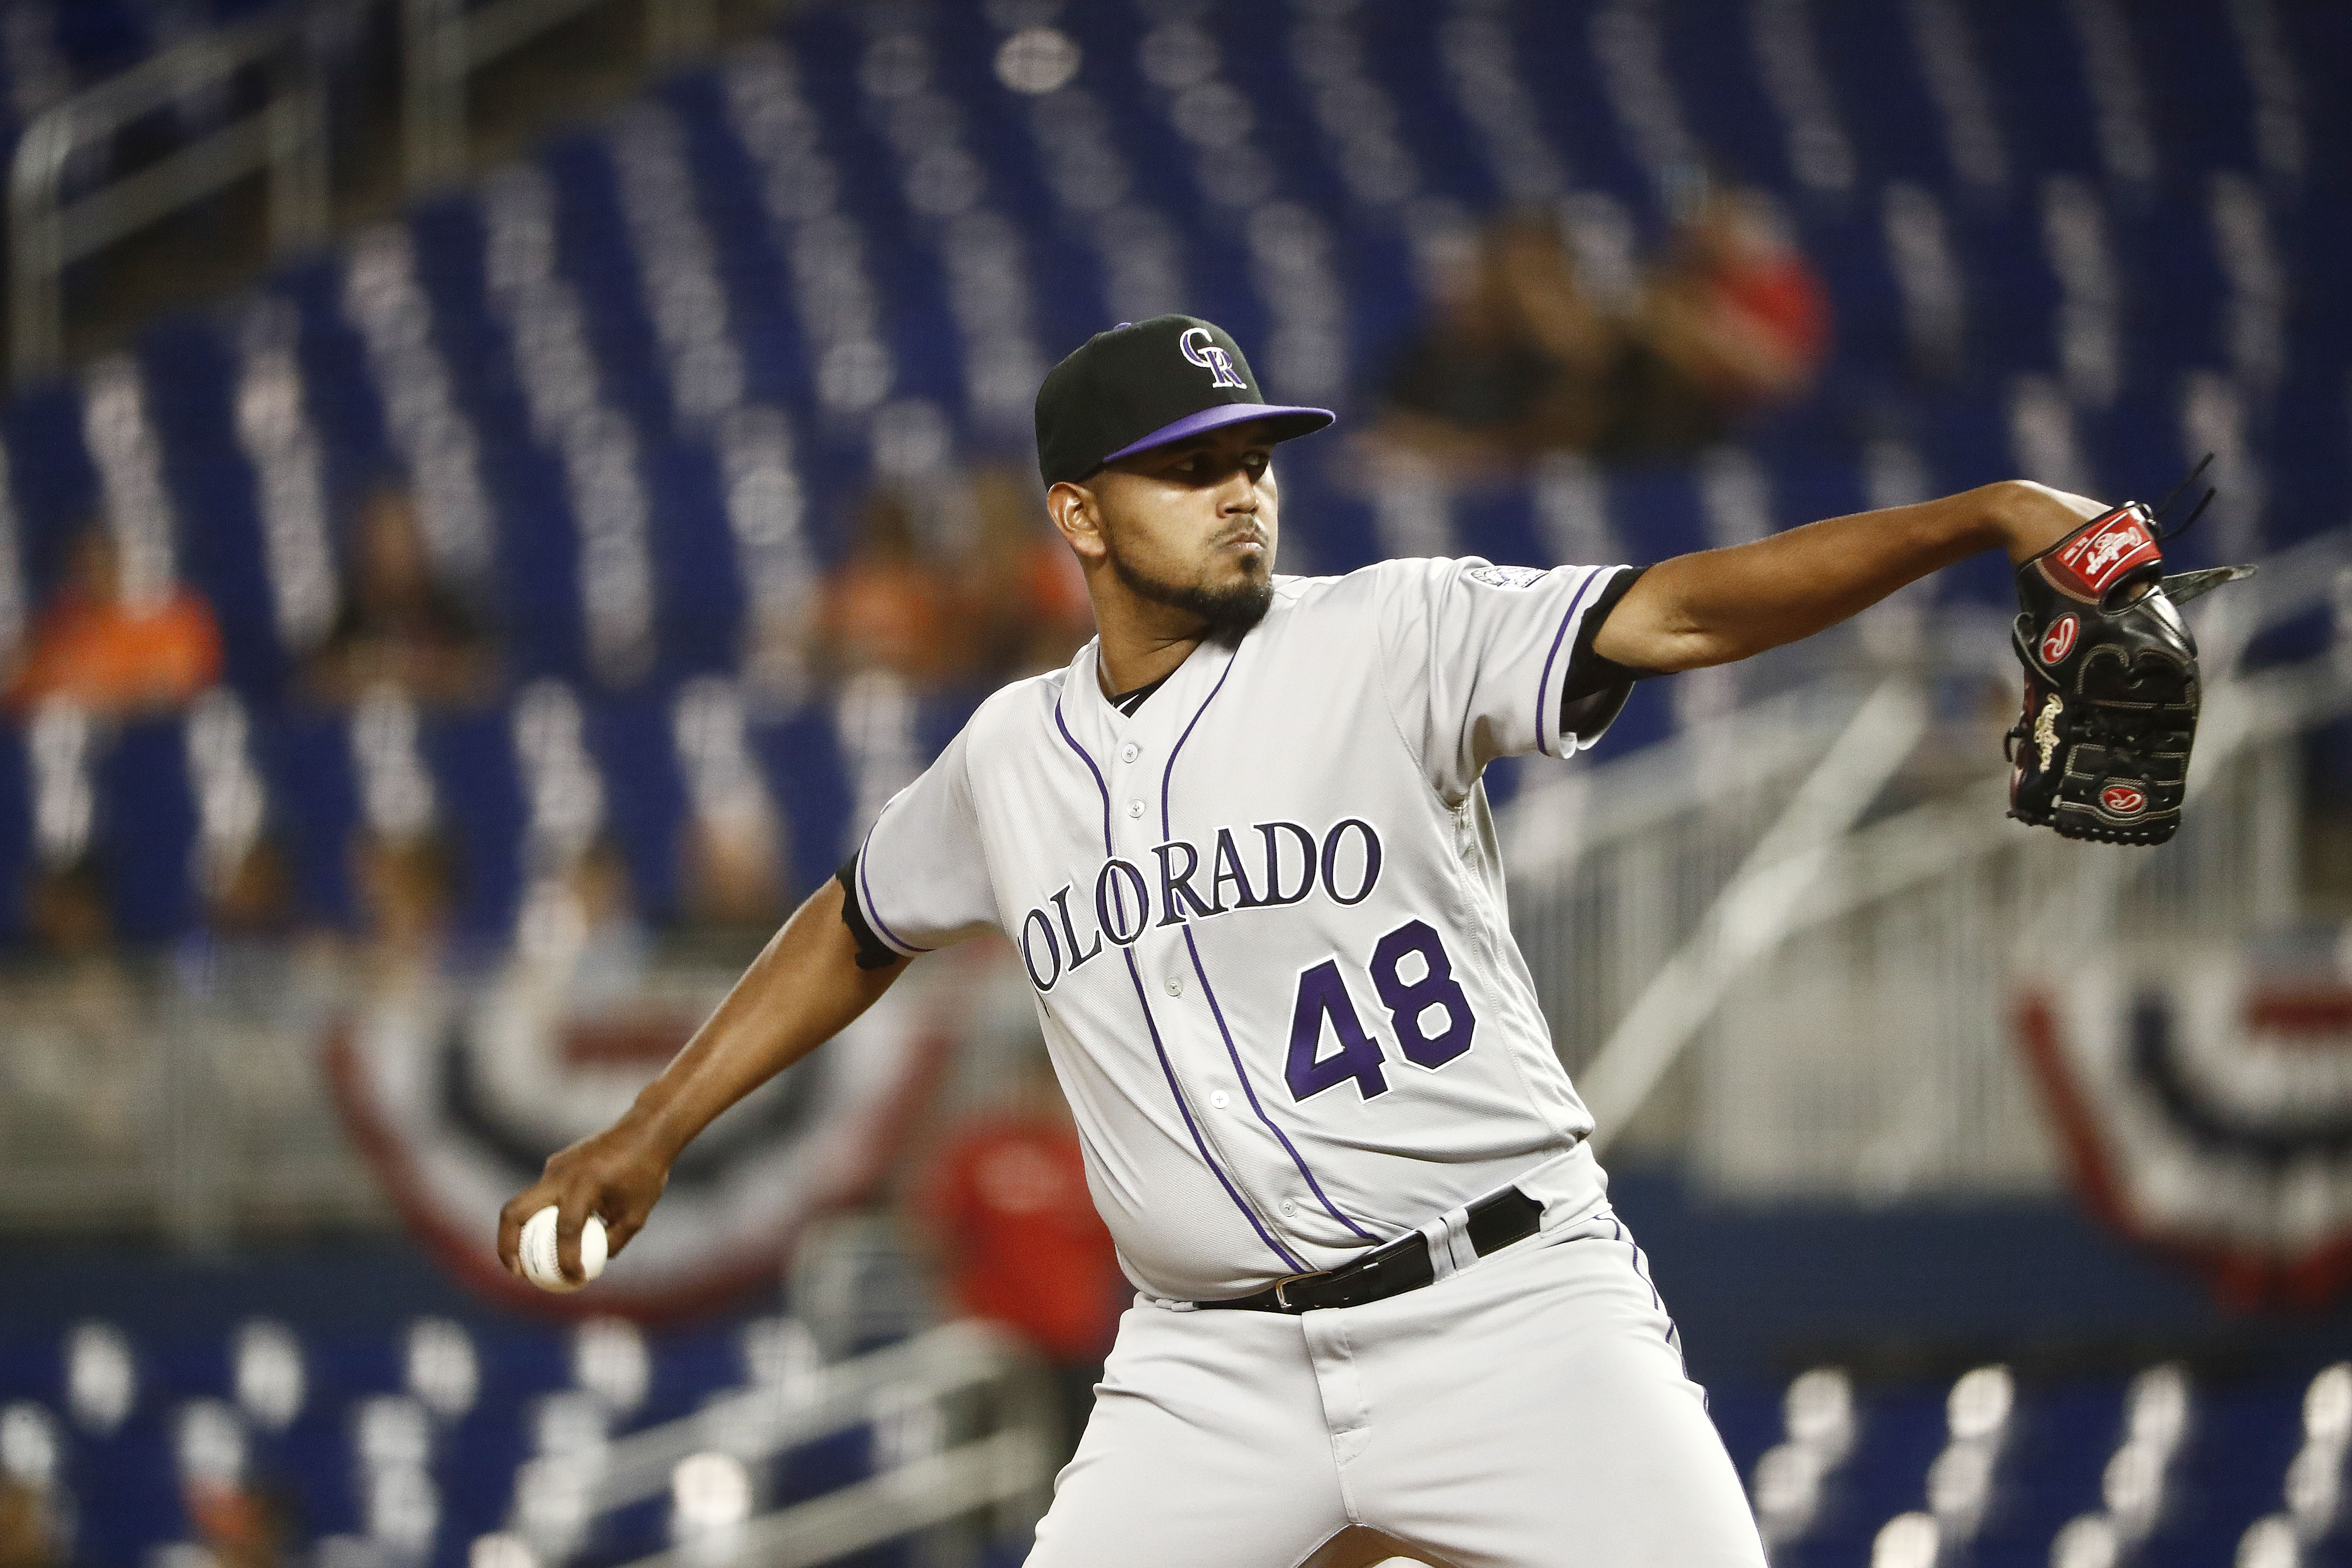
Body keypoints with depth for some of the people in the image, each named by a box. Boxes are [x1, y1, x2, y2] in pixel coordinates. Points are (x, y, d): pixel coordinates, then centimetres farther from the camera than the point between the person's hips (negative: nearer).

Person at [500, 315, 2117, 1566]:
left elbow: (1681, 612, -16)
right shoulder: (1011, 759, 10)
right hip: (1216, 1366, 3)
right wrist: (652, 1131, 29)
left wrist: (1981, 517, -29)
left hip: (1507, 1310, -3)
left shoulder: (1392, 637, -3)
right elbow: (859, 932, 30)